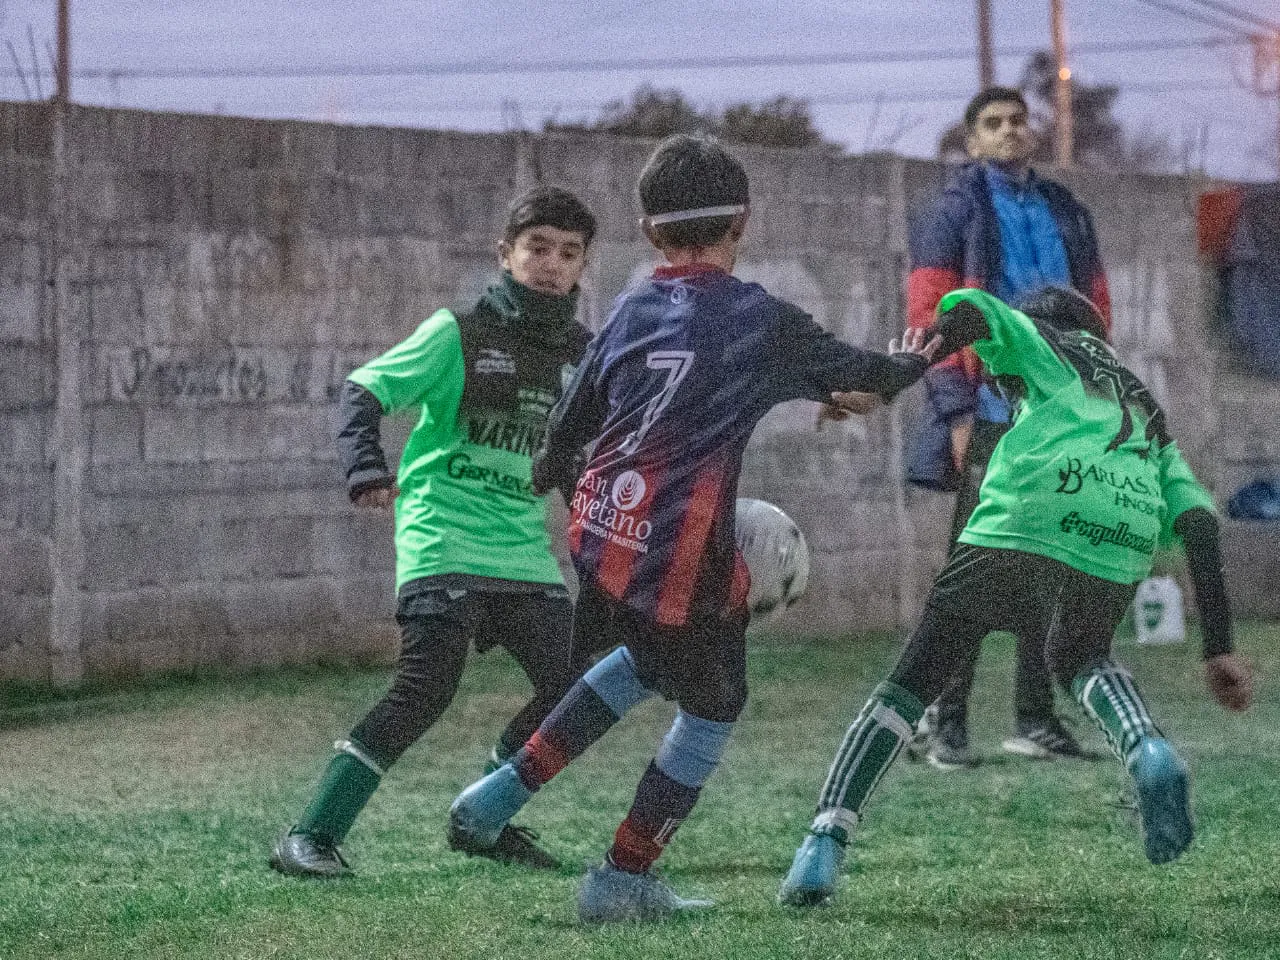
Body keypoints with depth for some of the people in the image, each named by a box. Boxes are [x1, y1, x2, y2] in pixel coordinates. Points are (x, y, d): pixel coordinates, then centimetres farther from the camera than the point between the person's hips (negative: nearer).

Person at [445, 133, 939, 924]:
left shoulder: (634, 310, 7)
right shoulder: (757, 319, -6)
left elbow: (573, 418, 15)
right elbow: (858, 372, 7)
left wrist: (553, 472, 36)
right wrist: (910, 364, 29)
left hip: (602, 534, 6)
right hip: (682, 554, -6)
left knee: (647, 660, 31)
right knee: (713, 705, 13)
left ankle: (502, 795, 26)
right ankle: (623, 880, 14)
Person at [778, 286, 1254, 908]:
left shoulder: (1043, 341, 29)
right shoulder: (1150, 419, 38)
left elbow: (969, 309, 6)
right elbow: (1199, 520, 24)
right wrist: (1219, 647, 21)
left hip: (1021, 523, -4)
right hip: (1120, 547, 4)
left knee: (910, 685, 7)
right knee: (1080, 659, 32)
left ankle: (825, 841, -4)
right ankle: (1146, 750, -1)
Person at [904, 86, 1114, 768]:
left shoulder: (1065, 213, 17)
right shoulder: (954, 212, 1)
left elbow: (1095, 309, 19)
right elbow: (928, 313, -6)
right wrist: (956, 410, -13)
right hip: (991, 417, -5)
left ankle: (1036, 719, 12)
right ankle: (944, 721, -4)